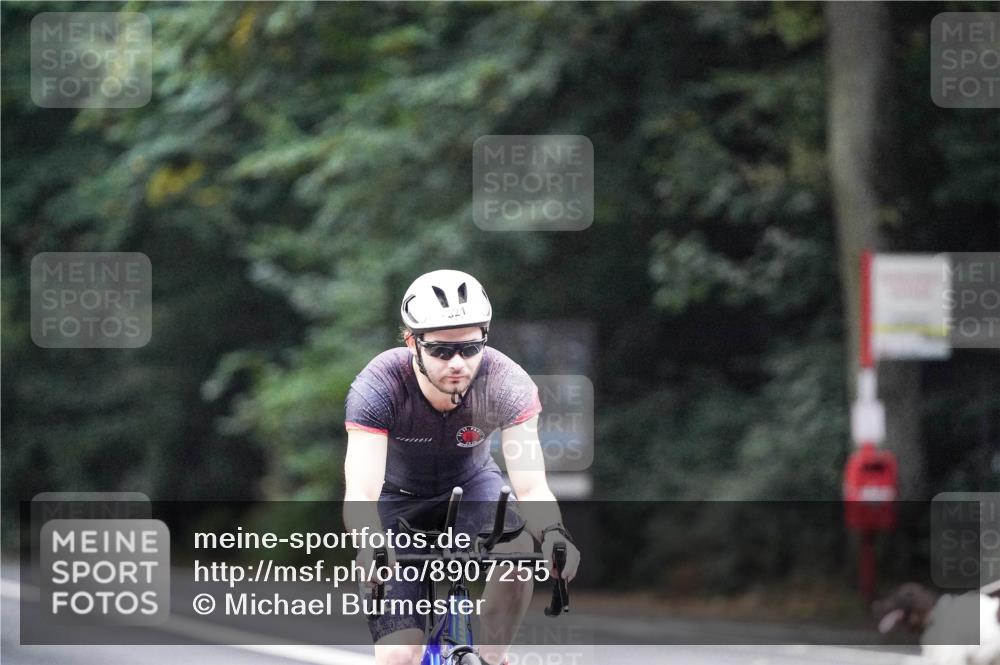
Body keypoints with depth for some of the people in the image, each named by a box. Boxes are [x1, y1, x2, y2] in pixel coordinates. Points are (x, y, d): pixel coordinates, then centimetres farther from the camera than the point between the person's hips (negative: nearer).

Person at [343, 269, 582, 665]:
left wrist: (553, 534, -54)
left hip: (471, 484, 1)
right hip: (400, 498, -1)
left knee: (516, 546, -34)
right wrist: (372, 547, -60)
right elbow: (360, 494, -39)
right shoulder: (379, 386, -31)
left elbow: (532, 488, -32)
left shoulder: (507, 383, -28)